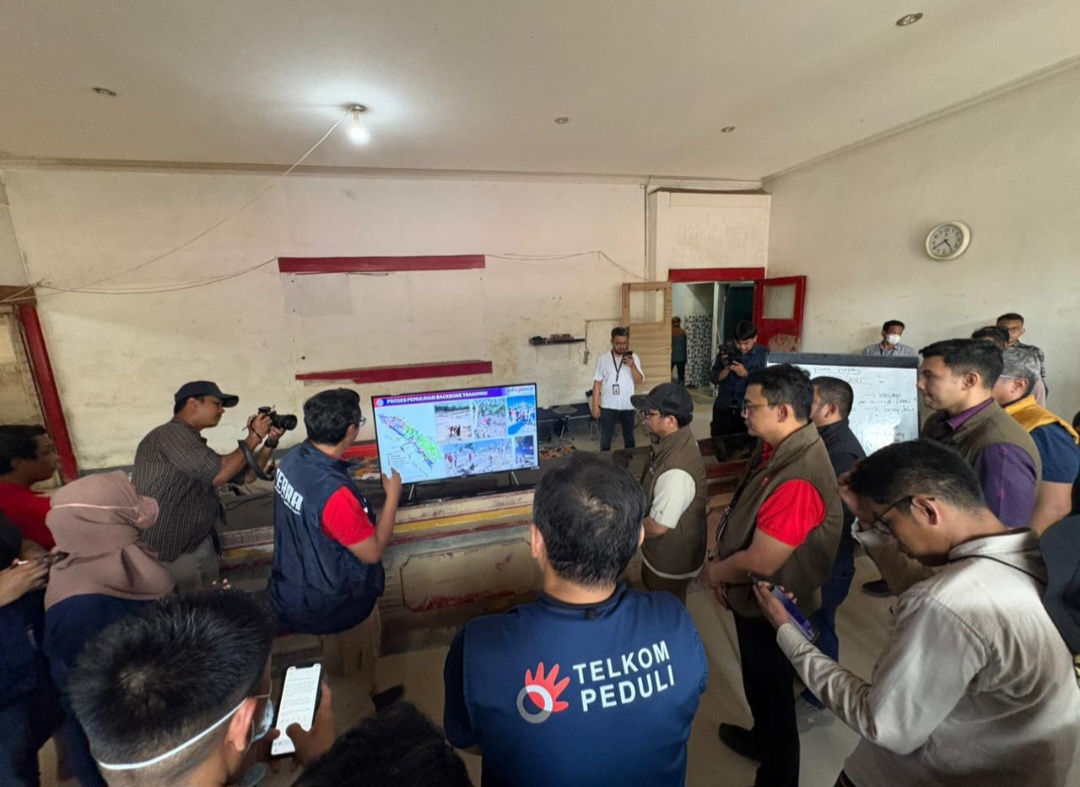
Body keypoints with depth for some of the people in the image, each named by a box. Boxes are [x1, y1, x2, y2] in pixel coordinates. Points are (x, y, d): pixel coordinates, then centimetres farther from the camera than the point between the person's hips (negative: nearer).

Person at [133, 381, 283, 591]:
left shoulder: (195, 444, 15)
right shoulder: (173, 434, -16)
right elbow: (219, 475, -27)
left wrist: (269, 443, 2)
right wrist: (254, 437, -15)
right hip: (166, 552, -9)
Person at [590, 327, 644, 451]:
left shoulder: (633, 357, -2)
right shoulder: (603, 358, -4)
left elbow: (639, 381, -7)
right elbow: (597, 382, -3)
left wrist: (632, 366, -23)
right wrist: (595, 405, -6)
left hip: (627, 406, 1)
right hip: (608, 406, -1)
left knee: (629, 436, 16)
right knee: (605, 437, 7)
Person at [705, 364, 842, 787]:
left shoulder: (798, 479, -35)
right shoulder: (776, 447, -5)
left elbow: (759, 563, -30)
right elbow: (750, 512, 8)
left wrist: (713, 571, -12)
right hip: (755, 596, 9)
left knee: (771, 690, 17)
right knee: (759, 682, 31)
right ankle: (761, 739, 58)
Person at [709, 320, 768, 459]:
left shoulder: (763, 355, -5)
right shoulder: (726, 351, 3)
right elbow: (713, 379, 2)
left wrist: (746, 374, -21)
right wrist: (726, 368, -15)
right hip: (724, 408, 3)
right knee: (719, 444, 10)